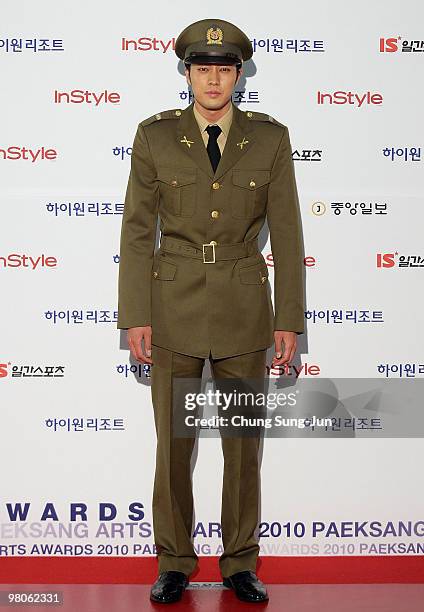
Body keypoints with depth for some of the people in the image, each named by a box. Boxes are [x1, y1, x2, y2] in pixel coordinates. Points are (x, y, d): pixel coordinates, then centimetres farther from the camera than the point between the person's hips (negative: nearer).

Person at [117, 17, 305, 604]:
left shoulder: (270, 137, 1)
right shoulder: (155, 135, 0)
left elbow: (286, 233, 1)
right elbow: (137, 230, 0)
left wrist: (289, 320, -3)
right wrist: (135, 317, -5)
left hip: (245, 311, 1)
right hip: (174, 308, 0)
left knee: (244, 443, 9)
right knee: (173, 443, 7)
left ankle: (240, 563, 26)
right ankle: (175, 563, 26)